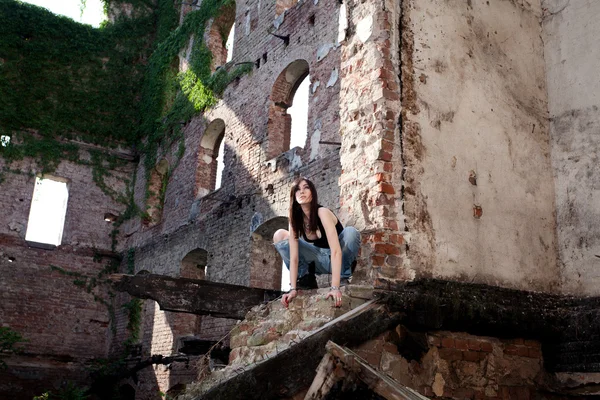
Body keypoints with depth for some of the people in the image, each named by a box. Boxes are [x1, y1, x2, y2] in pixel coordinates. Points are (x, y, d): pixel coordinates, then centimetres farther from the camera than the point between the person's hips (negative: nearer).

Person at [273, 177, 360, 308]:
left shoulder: (322, 212, -28)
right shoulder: (295, 219, -13)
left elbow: (335, 251, -37)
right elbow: (294, 257, -16)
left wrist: (335, 287, -45)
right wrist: (293, 289, -26)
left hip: (338, 260, -4)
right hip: (321, 261, 4)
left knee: (350, 232, -35)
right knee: (279, 236, -9)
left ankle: (343, 278, -14)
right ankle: (305, 278, -2)